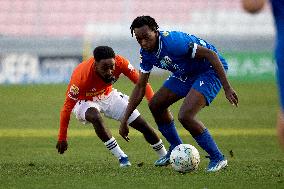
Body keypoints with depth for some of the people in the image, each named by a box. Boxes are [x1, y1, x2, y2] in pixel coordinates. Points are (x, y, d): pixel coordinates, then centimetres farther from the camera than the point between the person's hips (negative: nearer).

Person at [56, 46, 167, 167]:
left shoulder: (120, 62, -29)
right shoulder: (82, 76, -38)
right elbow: (67, 107, -29)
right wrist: (62, 138, -25)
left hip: (108, 96, 4)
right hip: (85, 101, -4)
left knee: (143, 126, 1)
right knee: (95, 117, -39)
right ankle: (121, 157, -27)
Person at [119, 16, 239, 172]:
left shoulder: (173, 42, -32)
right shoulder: (146, 53, -5)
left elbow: (210, 54, -29)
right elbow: (140, 87, 5)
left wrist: (227, 88, -32)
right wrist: (124, 120, 4)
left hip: (210, 70, -9)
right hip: (185, 74, 9)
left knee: (185, 116, -24)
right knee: (155, 105, 11)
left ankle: (217, 159, -10)